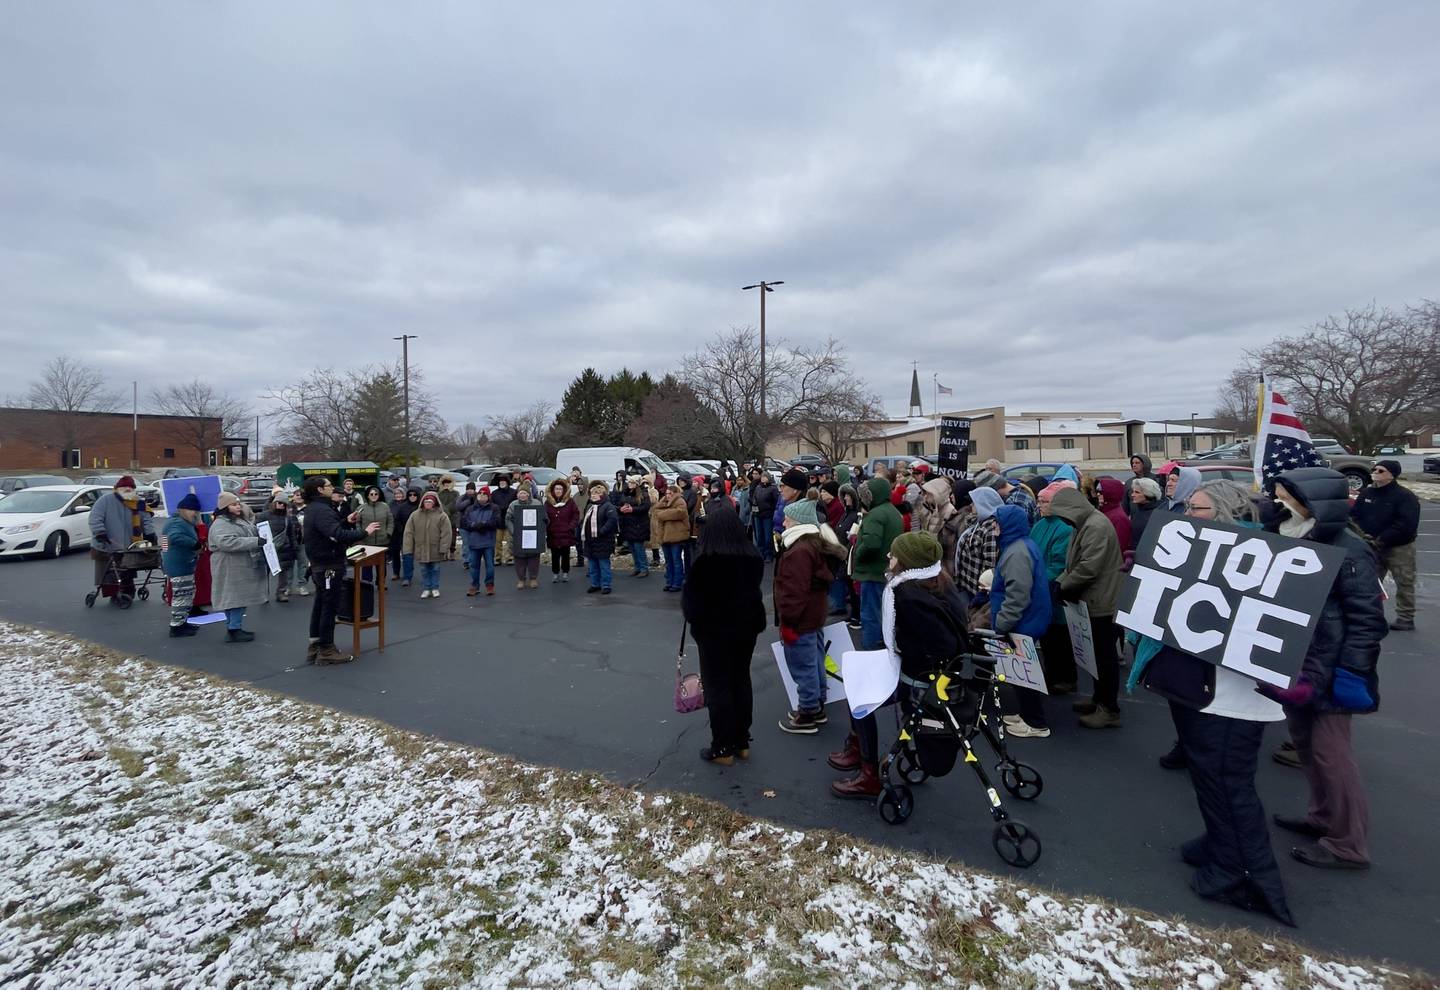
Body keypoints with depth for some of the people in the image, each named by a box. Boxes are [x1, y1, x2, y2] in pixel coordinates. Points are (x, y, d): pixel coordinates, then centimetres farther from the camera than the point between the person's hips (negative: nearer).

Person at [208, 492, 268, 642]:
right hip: (232, 570, -10)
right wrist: (255, 541, -32)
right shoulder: (220, 524, -15)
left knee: (241, 597, 13)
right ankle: (233, 630, -2)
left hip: (243, 567, 10)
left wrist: (261, 538, 11)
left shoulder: (241, 520, 17)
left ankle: (235, 627, 22)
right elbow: (227, 542, -30)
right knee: (235, 598, -7)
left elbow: (249, 536, 32)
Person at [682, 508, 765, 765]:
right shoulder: (753, 556, -4)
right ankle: (742, 742, 26)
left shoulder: (706, 560, -20)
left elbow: (690, 597, -10)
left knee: (717, 686, 6)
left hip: (713, 630, -5)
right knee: (741, 681, 16)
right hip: (746, 626, 5)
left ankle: (723, 748, 14)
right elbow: (754, 589, 6)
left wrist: (693, 614, 9)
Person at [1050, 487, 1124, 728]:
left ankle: (1110, 710, 7)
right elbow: (1074, 563, 18)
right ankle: (1100, 700, 30)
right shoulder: (1084, 525, 13)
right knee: (1098, 653, 18)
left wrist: (1064, 587, -14)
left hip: (1101, 601, -10)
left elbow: (1089, 567, -25)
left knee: (1105, 654, -1)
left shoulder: (1096, 526, -20)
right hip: (1093, 600, 10)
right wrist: (1060, 582, 3)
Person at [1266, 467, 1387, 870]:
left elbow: (1367, 620, -15)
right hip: (1293, 668, 8)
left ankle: (1347, 845, 14)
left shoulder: (1348, 552, -15)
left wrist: (1349, 675, -18)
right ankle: (1322, 817, 34)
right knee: (1307, 745, 18)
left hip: (1326, 673, -8)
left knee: (1330, 753, 1)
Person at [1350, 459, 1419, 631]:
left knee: (1404, 584, 2)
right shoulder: (1366, 493, 5)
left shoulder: (1405, 496, -12)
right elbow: (1354, 514, 9)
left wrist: (1381, 540, -22)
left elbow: (1406, 525, -20)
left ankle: (1405, 618, 10)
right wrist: (1362, 534, -8)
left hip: (1399, 548, -5)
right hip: (1372, 547, 5)